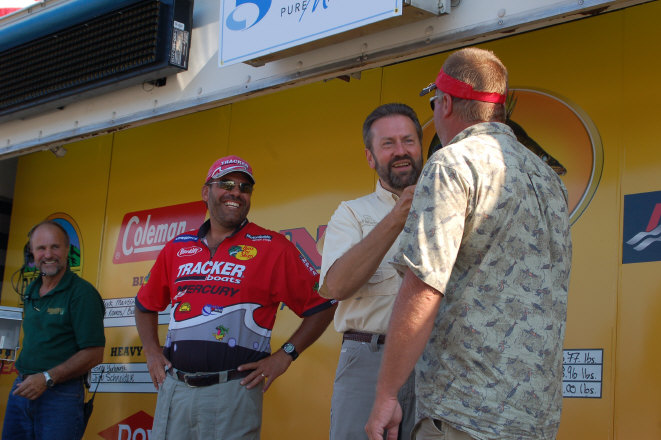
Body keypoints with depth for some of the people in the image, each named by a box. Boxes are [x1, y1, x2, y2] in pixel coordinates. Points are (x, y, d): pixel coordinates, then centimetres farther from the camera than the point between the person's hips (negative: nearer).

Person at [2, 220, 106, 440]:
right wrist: (24, 377, 10)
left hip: (60, 395, -7)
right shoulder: (31, 291, 13)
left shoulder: (82, 293, -10)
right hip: (23, 388, 7)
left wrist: (47, 378, -20)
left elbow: (94, 354, -15)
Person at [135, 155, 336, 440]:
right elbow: (145, 305, 26)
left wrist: (285, 355, -5)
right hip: (174, 387, 4)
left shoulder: (272, 248, 0)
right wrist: (152, 352, 13)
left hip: (234, 392, -4)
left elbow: (322, 305, -1)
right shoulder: (178, 248, 12)